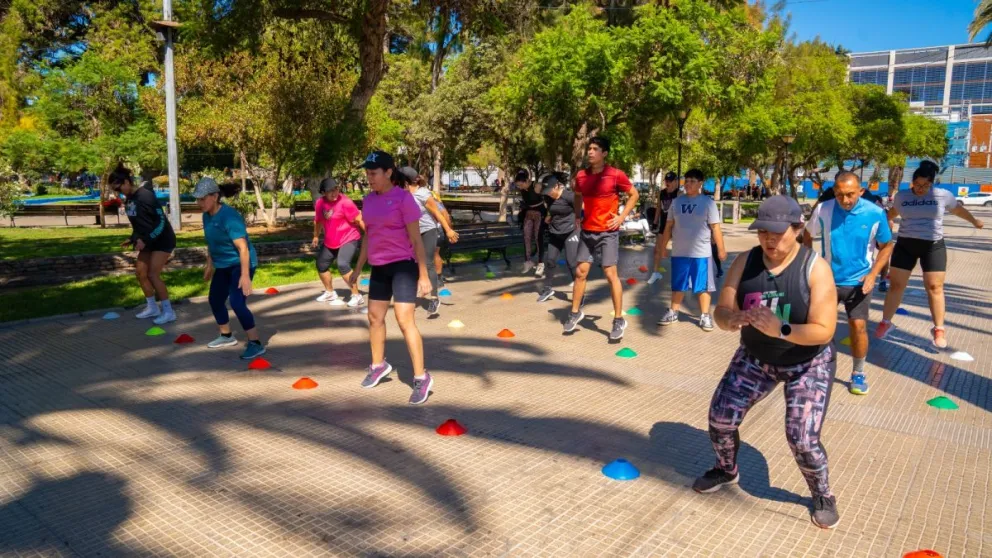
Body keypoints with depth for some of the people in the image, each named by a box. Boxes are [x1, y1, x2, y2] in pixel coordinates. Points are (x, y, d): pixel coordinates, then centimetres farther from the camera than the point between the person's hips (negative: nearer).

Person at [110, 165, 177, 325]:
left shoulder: (145, 195, -22)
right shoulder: (129, 199, 5)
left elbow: (161, 221, -24)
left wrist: (145, 240, -26)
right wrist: (133, 239, 9)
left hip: (162, 240, -9)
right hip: (148, 241, 9)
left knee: (153, 274, -13)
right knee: (140, 272, 7)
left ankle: (168, 311, -4)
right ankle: (152, 307, 20)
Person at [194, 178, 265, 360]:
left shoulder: (229, 216, -26)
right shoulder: (207, 215, 1)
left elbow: (243, 247, -29)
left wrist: (245, 275, -33)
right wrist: (209, 265, 23)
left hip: (240, 264, -10)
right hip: (223, 265, 10)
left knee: (237, 303, -20)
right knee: (215, 300, 18)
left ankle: (256, 344, -12)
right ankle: (226, 336, 38)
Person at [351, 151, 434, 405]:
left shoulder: (403, 198, -12)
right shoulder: (368, 200, 7)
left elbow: (416, 239, -12)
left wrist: (423, 275, -14)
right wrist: (358, 268, 21)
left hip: (403, 265, -7)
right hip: (379, 267, 7)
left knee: (405, 320, -13)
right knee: (375, 317, 16)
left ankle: (421, 378, -3)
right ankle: (378, 365, 37)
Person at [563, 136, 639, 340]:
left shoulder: (616, 175, -10)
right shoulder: (581, 176, 3)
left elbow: (634, 194, 0)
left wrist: (622, 217, -8)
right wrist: (577, 216, 11)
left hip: (608, 232, -5)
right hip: (587, 231, 5)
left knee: (611, 273, -5)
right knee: (580, 271, 8)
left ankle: (619, 320, 4)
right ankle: (575, 312, 23)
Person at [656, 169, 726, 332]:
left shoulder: (707, 202, -5)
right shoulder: (677, 201, 6)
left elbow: (715, 227, -5)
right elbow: (669, 226, 11)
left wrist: (721, 249, -6)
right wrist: (663, 247, 12)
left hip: (701, 253, -3)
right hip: (679, 252, 3)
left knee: (702, 286, 3)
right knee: (678, 285, 13)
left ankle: (705, 316, 12)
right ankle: (673, 313, 23)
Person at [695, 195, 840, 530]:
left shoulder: (815, 269, -22)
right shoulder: (745, 263, -12)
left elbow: (823, 331, -26)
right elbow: (721, 311, -13)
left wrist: (780, 329, -43)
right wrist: (732, 319, -38)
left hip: (808, 364, -4)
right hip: (755, 358, 4)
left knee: (802, 438, -12)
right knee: (720, 416, 2)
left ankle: (823, 496, 19)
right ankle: (726, 471, 33)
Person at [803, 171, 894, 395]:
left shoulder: (875, 213, -13)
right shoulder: (823, 210, -13)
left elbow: (886, 246, -1)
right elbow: (807, 235, 4)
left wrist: (873, 274, -12)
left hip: (858, 281, -1)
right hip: (828, 279, 1)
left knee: (858, 327, -2)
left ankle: (858, 373, 19)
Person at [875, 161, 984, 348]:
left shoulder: (943, 195, -2)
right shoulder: (901, 196, 1)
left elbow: (959, 209, 16)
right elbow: (892, 213, 21)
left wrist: (974, 222, 32)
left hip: (933, 246, -1)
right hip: (905, 244, 1)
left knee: (934, 287, 1)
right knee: (896, 285, 3)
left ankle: (938, 330, 12)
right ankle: (885, 322, 15)